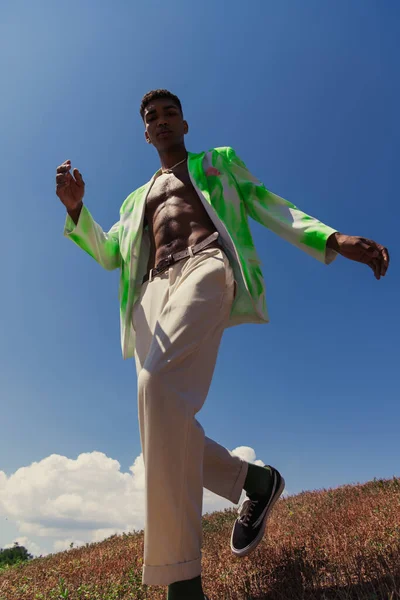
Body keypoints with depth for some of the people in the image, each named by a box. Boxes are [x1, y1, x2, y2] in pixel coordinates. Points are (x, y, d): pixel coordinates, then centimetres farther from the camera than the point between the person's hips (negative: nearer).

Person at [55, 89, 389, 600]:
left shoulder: (219, 163, 29)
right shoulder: (137, 198, 37)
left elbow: (270, 208, 16)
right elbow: (108, 255, 27)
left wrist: (332, 239, 0)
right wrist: (75, 209, 9)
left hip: (206, 268, -5)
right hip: (153, 291, 6)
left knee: (160, 384, -31)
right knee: (164, 421, -9)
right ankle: (256, 481, 16)